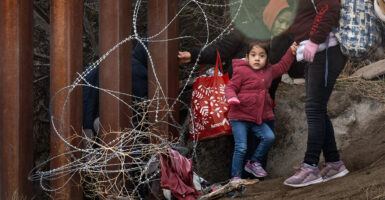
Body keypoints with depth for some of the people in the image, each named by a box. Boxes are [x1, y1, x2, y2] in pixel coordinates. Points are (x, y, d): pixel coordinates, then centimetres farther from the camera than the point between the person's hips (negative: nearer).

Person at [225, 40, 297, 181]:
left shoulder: (269, 71, 12)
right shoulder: (241, 71, -9)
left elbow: (282, 67, 29)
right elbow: (230, 87, -8)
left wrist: (291, 52, 20)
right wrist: (232, 98, -28)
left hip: (258, 118, 6)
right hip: (239, 118, -6)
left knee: (269, 137, -13)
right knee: (241, 147, -10)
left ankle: (254, 162, 9)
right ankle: (235, 176, 4)